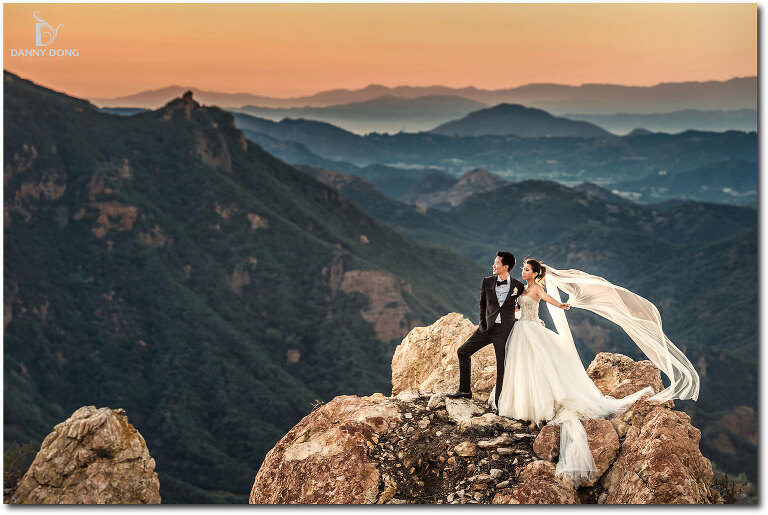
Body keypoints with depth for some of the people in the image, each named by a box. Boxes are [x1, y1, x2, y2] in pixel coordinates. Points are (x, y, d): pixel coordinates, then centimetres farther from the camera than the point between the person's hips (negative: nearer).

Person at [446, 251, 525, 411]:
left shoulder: (518, 286, -2)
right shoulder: (487, 282, 3)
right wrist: (482, 322, 12)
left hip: (505, 331, -3)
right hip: (487, 327, 3)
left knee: (503, 365, -1)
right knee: (463, 352, 3)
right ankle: (464, 390, 15)